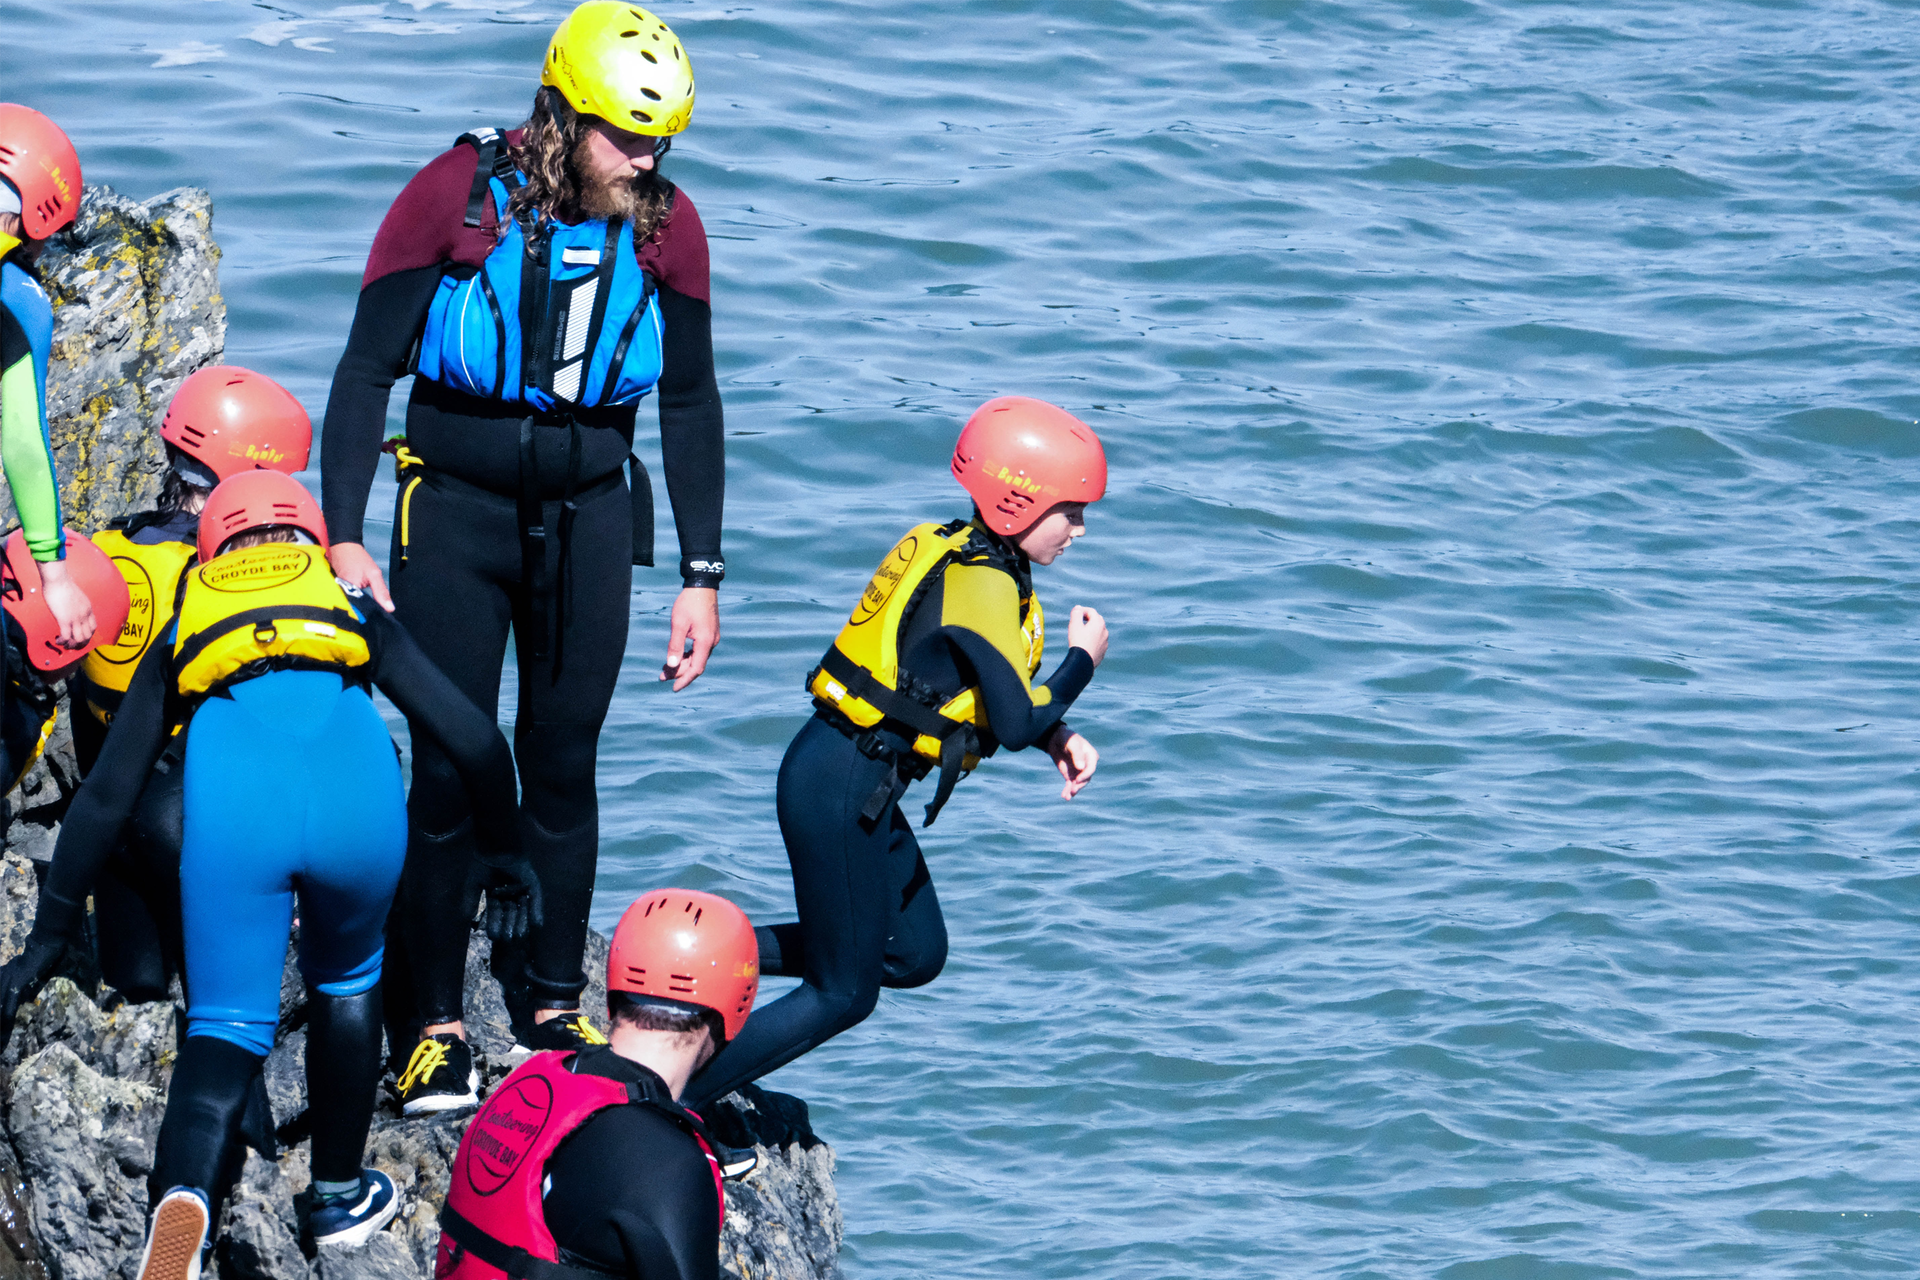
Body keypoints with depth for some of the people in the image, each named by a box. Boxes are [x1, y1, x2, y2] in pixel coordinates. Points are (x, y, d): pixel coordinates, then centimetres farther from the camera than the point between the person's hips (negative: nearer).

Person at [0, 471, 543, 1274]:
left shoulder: (184, 634, 35)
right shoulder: (354, 613, 37)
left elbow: (105, 798, 31)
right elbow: (474, 740, 31)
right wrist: (501, 854, 48)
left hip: (232, 794, -1)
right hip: (356, 793, 1)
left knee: (226, 1026, 3)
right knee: (345, 982, 29)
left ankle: (185, 1197, -27)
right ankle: (339, 1196, 39)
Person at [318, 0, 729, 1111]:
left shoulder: (665, 226, -3)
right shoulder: (457, 197, -12)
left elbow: (692, 405, 7)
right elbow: (367, 369, -8)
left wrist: (702, 577, 5)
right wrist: (346, 538, -15)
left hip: (589, 516, 3)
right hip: (455, 507, -3)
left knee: (563, 766, 6)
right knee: (450, 769, -4)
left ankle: (552, 1011, 16)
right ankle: (435, 1024, 5)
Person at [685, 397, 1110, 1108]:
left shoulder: (962, 555, 9)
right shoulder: (982, 584, -20)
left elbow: (991, 694, 17)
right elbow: (1017, 722, -23)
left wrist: (1058, 739, 2)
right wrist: (1083, 661, -6)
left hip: (851, 782, 10)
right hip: (842, 790, -10)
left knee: (916, 956, 18)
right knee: (843, 995, 1)